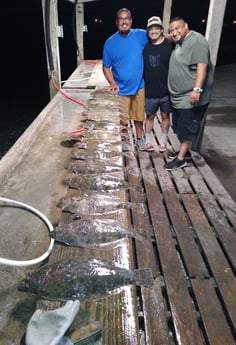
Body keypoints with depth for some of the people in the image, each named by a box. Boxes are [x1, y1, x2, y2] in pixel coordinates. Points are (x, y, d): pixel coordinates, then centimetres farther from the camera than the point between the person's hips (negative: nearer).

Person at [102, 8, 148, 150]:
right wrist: (113, 84, -18)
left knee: (139, 116, 17)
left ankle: (139, 138, 39)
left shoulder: (141, 35, -4)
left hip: (139, 86, 2)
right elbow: (106, 67, -5)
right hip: (121, 88, -2)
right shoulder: (110, 42, -7)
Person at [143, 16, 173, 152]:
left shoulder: (170, 45, -6)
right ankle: (148, 141, 28)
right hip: (150, 91, 2)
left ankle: (163, 141, 28)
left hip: (166, 90, -1)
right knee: (150, 116, 13)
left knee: (165, 116, 11)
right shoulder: (145, 47, 2)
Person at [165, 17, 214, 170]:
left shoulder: (196, 40, -14)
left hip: (191, 97, -10)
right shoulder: (179, 43, 16)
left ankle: (181, 158, 5)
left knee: (187, 128, -2)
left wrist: (197, 89, -31)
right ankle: (185, 151, 30)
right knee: (180, 126, 16)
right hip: (178, 96, 10)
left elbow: (202, 66, -24)